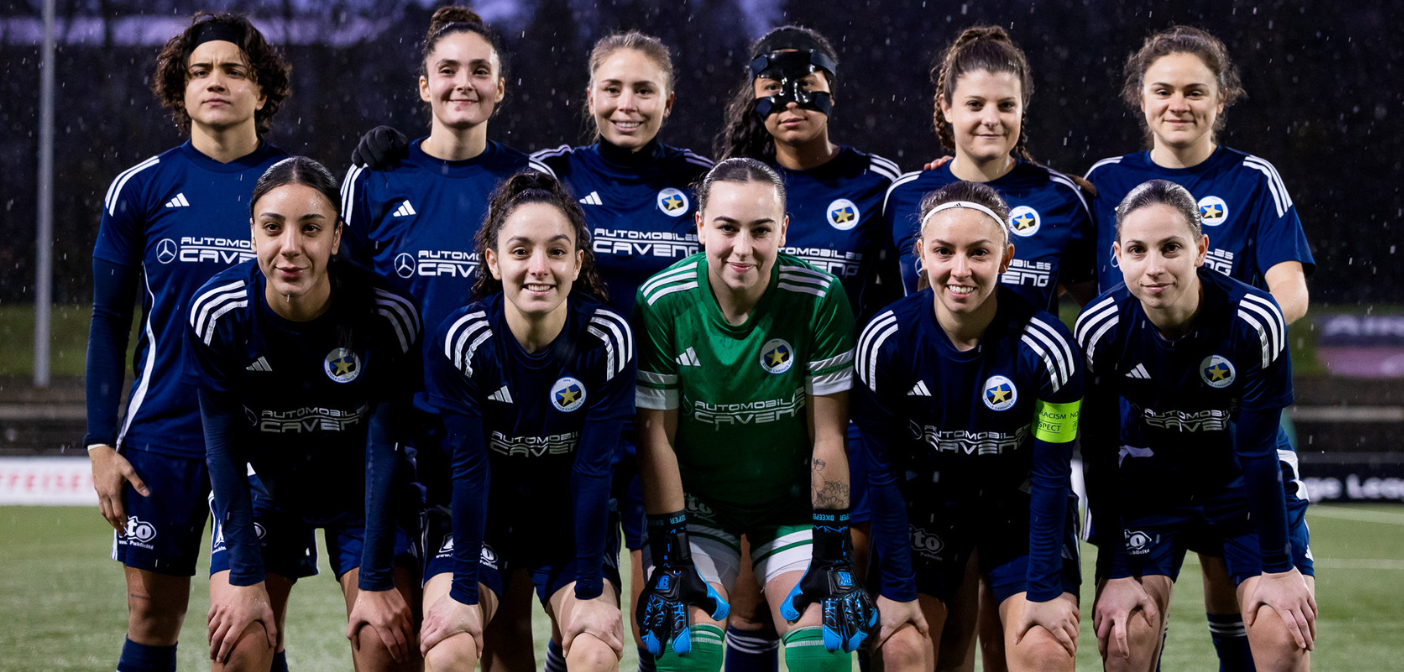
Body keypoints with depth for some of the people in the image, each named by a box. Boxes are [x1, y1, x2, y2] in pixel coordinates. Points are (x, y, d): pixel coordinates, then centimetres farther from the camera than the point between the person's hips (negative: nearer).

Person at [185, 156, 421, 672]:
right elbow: (223, 450, -16)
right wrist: (245, 578, -17)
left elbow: (385, 452, -19)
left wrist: (376, 582, -19)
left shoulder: (388, 317, -25)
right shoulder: (215, 312, -22)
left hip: (363, 494, -1)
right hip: (263, 488, 1)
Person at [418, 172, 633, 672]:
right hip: (479, 523, 0)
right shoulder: (461, 339, -20)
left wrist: (590, 592, -16)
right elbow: (468, 467, -18)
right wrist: (463, 592, -19)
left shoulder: (607, 341, -19)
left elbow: (593, 468, -16)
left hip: (572, 526, 0)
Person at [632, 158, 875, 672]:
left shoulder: (821, 299, -17)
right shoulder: (662, 302, -17)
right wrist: (670, 561, -14)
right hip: (695, 502, 0)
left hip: (792, 501, 0)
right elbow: (657, 435, -11)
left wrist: (832, 558, -11)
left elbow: (828, 434, -11)